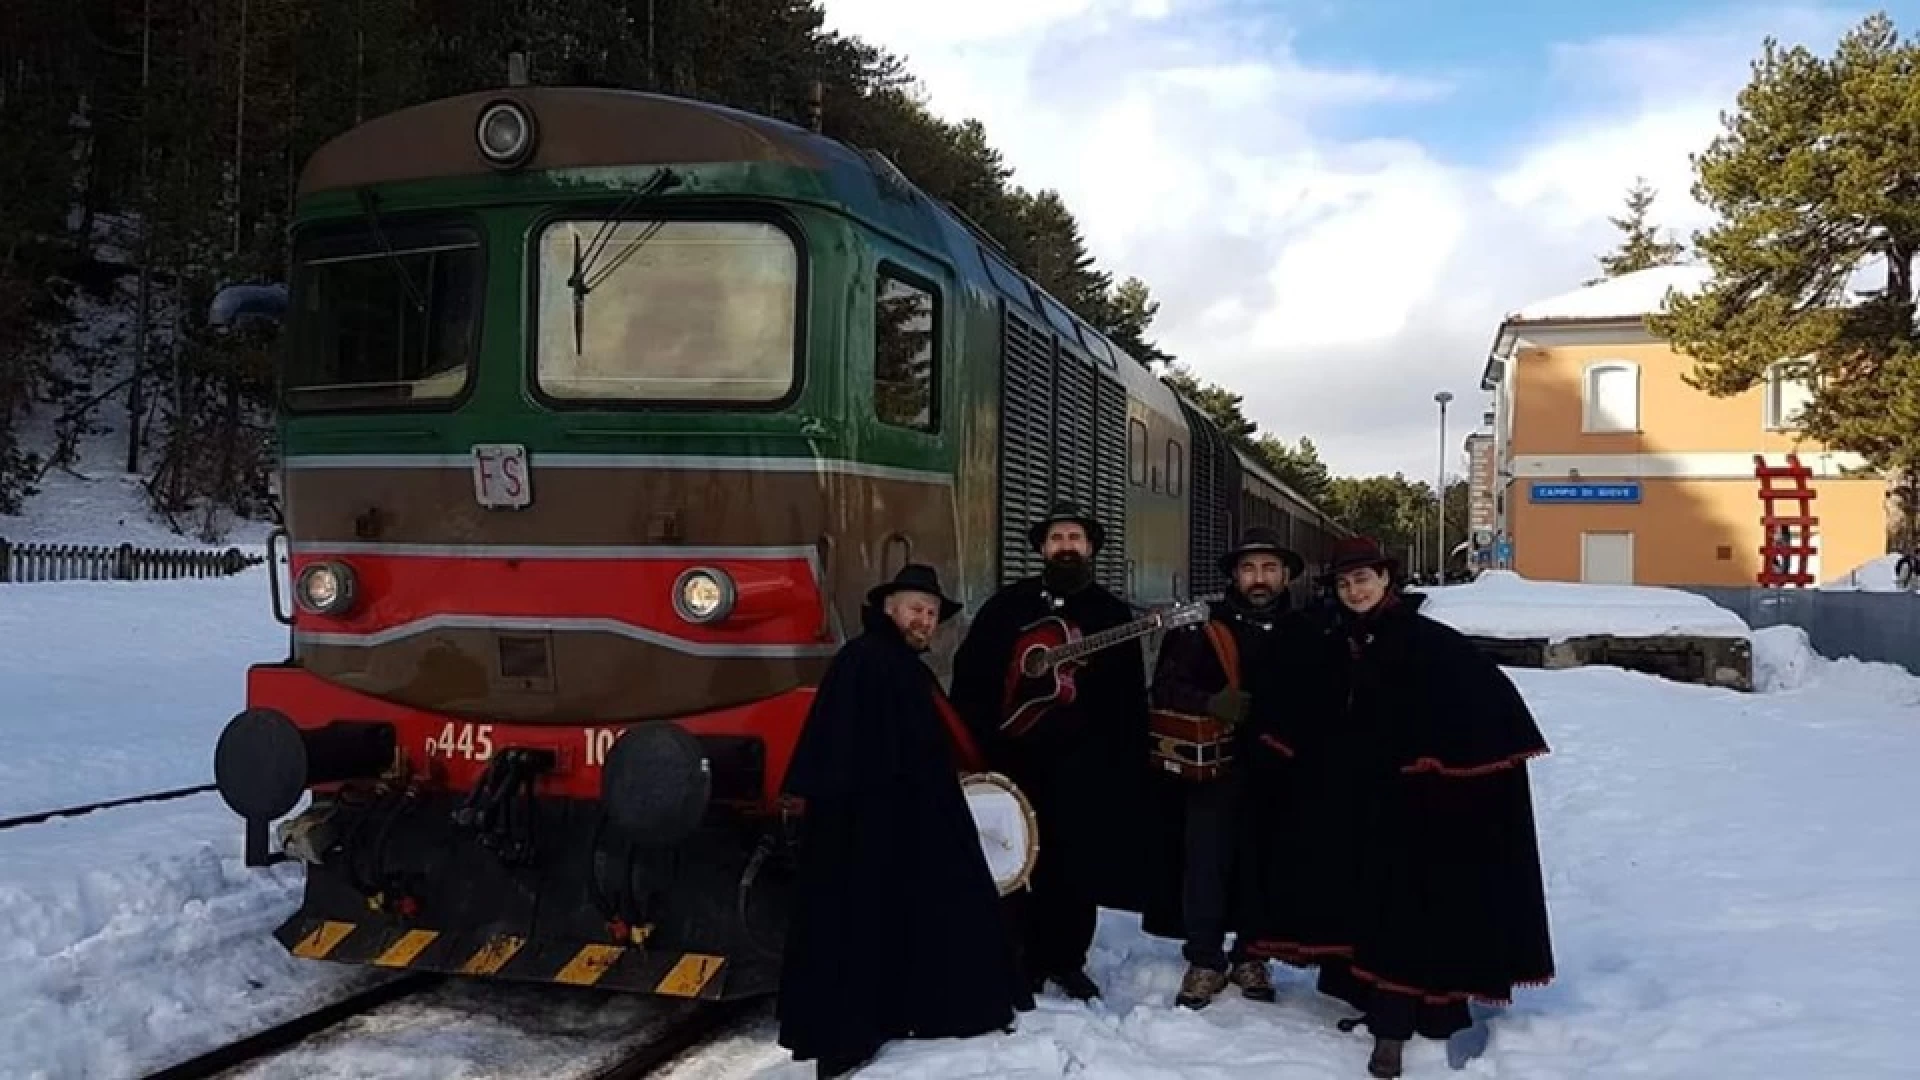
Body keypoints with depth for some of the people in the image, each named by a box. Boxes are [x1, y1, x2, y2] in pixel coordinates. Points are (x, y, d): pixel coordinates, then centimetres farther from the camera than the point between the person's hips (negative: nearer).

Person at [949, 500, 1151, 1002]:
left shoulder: (1113, 613, 7)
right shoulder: (1008, 604, 6)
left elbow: (1131, 699, 5)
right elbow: (969, 674, 3)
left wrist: (1130, 767, -2)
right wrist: (976, 743, -8)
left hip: (1084, 762, 0)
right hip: (1017, 755, 0)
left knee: (1078, 864, 5)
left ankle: (1067, 960, 20)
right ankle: (1024, 961, 16)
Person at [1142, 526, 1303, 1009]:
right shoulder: (1204, 627, 0)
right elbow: (1165, 687, -4)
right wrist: (1211, 703, -20)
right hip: (1214, 768, -2)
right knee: (1206, 866, -3)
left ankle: (1250, 956, 26)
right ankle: (1204, 961, 12)